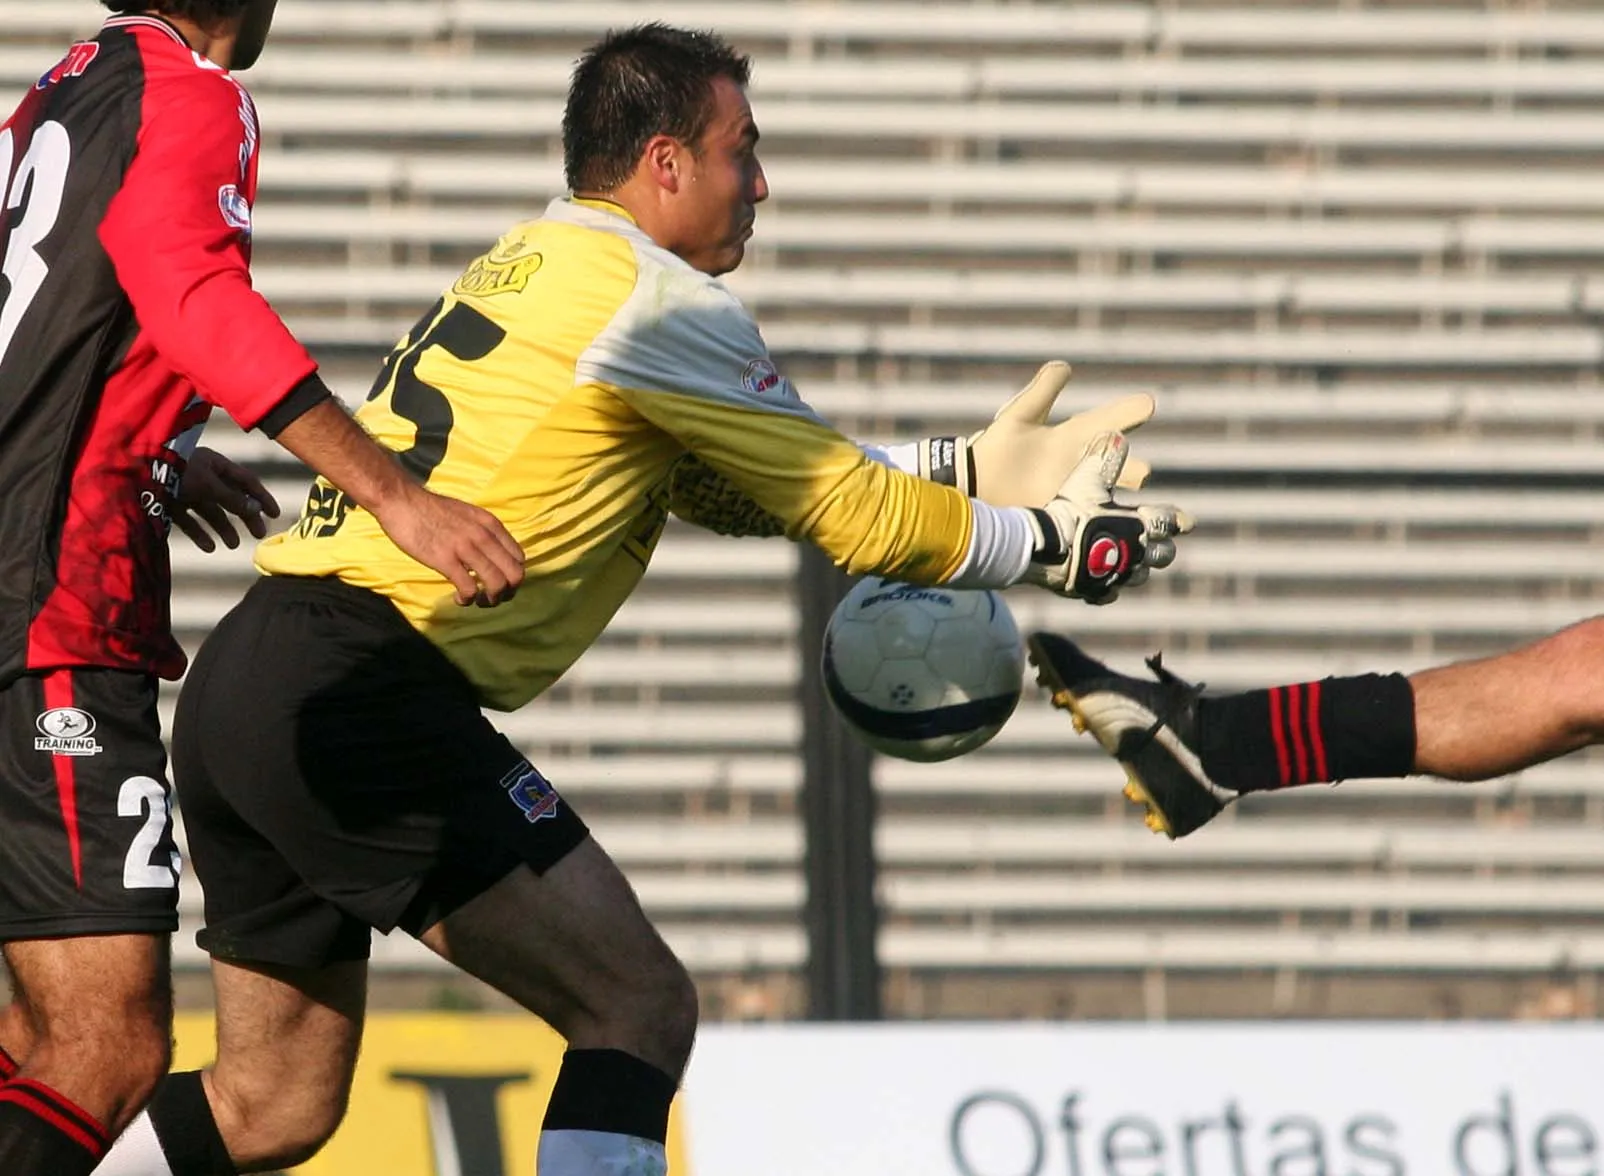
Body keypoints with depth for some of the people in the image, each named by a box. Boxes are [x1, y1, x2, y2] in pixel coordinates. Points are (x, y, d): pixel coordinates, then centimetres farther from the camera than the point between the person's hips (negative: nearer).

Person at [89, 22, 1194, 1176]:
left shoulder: (530, 266, 22)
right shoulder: (658, 299, -5)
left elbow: (756, 482, 28)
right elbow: (848, 514, 1)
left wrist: (968, 466, 28)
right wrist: (1052, 544, 14)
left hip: (233, 688, 9)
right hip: (366, 694, -9)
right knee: (639, 1007, -3)